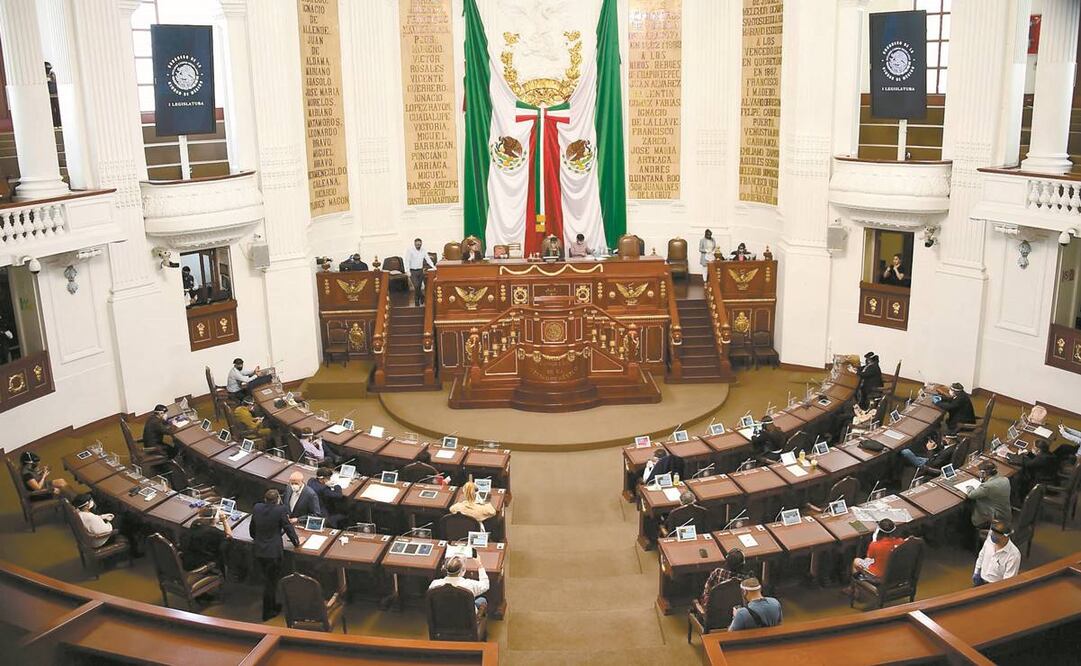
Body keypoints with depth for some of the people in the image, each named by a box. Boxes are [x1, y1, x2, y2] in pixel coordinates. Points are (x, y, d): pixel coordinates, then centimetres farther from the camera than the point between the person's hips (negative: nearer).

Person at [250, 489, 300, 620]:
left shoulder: (256, 508, 0)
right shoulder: (281, 510, -15)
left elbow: (252, 528, 12)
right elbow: (288, 528, -8)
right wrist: (296, 542, 9)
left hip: (258, 550, 5)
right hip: (273, 551, -5)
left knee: (268, 580, 22)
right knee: (271, 581, 10)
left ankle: (272, 605, 37)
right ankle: (267, 613, 21)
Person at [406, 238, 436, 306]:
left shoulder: (423, 251, 6)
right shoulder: (410, 251, -6)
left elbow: (428, 259, 6)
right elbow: (407, 261, -9)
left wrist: (433, 266, -7)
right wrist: (408, 271, -17)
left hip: (420, 271, 4)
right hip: (412, 271, -4)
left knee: (419, 287, 7)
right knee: (416, 286, -15)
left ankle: (417, 302, 18)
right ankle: (422, 297, 0)